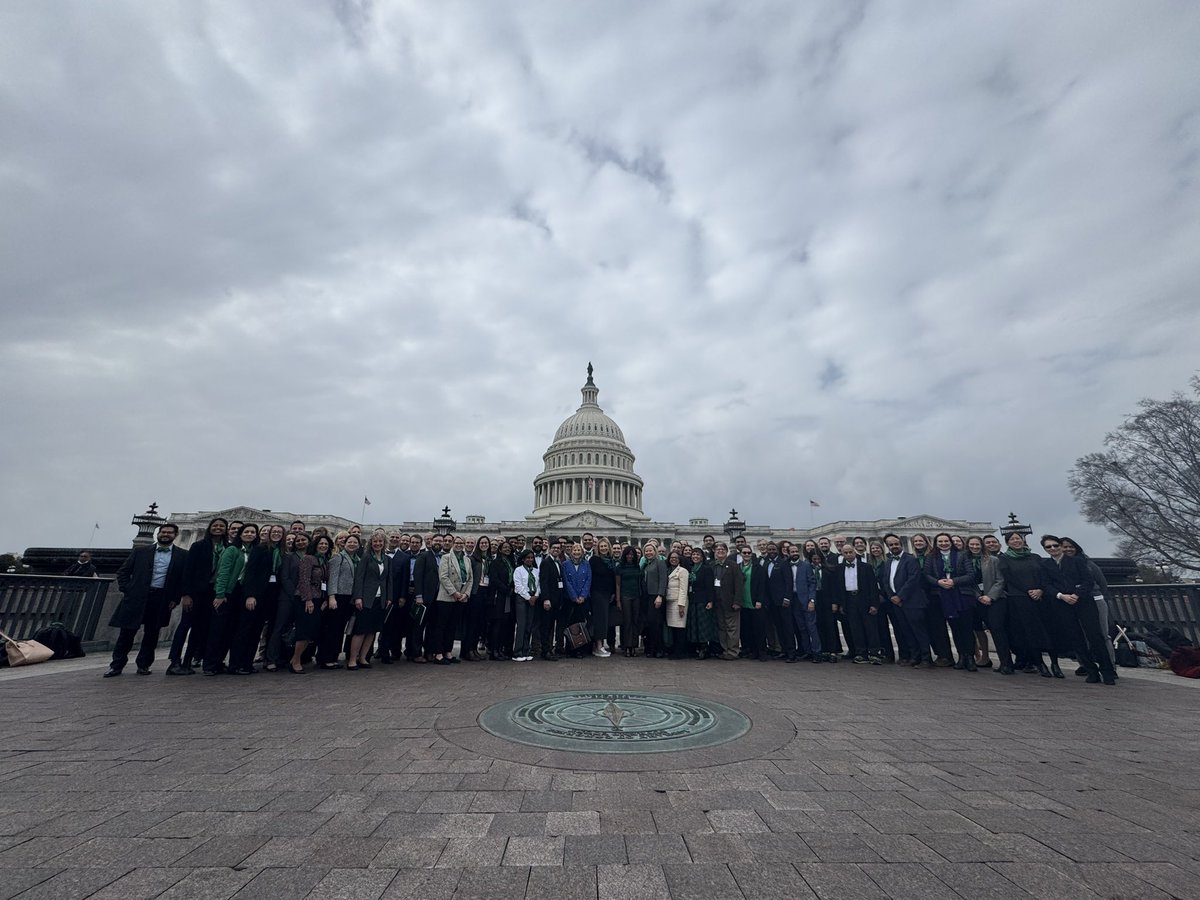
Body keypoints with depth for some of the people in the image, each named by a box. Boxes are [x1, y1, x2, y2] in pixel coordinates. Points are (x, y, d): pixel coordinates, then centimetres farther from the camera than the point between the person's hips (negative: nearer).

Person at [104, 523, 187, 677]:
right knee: (127, 632, 3)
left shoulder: (182, 556, 4)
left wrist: (175, 599, -2)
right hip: (136, 598, 1)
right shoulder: (141, 552, 8)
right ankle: (117, 665, 17)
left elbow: (185, 579, 5)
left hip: (161, 600, 0)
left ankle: (143, 664, 19)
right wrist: (125, 590, 2)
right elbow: (123, 571, 13)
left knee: (151, 634, 7)